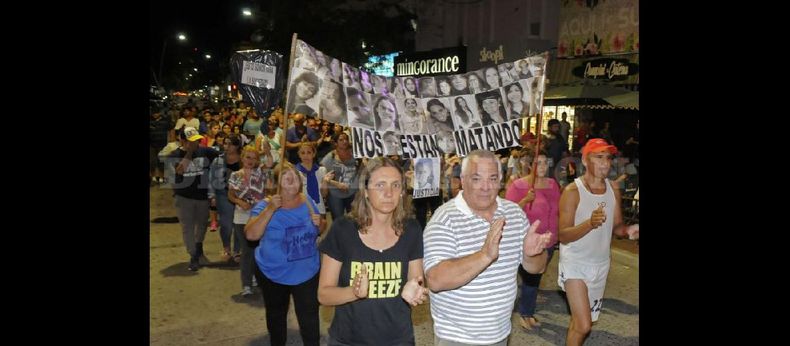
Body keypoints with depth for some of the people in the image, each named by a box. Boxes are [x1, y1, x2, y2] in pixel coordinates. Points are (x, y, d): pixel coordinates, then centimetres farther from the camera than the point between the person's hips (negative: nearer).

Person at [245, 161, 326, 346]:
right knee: (276, 316, 21)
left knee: (309, 319, 4)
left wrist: (320, 223, -14)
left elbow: (321, 230, 9)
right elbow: (251, 235, -28)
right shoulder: (265, 205, -14)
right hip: (274, 273, -1)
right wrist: (270, 209, -34)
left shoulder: (307, 201, -4)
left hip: (307, 272, 1)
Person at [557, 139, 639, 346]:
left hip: (601, 264, 6)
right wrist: (590, 223, -36)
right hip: (575, 264, -6)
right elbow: (563, 236, -19)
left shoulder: (613, 190, 0)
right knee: (583, 325, -12)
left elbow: (616, 225, 8)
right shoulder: (572, 191, -17)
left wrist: (628, 231, -15)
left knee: (585, 320, 17)